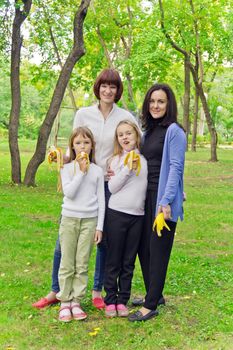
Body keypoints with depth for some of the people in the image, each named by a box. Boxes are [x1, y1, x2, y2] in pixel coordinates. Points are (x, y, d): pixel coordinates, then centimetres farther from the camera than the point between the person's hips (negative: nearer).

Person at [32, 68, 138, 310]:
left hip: (110, 184, 0)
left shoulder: (125, 117, 1)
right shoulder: (83, 114, 3)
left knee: (104, 240, 8)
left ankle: (97, 292, 24)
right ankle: (56, 291, 19)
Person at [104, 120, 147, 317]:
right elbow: (112, 188, -8)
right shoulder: (117, 160, 0)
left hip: (138, 215, 2)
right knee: (113, 260, 5)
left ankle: (123, 300, 19)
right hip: (117, 214, -2)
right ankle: (110, 300, 15)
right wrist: (127, 169, -15)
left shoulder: (145, 160, 6)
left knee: (129, 261, 9)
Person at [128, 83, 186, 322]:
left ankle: (151, 306, 7)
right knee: (143, 248, 13)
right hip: (146, 196, 8)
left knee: (158, 250, -2)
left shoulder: (174, 131, -8)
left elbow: (175, 167, -15)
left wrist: (166, 200, -21)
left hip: (163, 197, -8)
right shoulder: (148, 131, 16)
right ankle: (154, 294, 29)